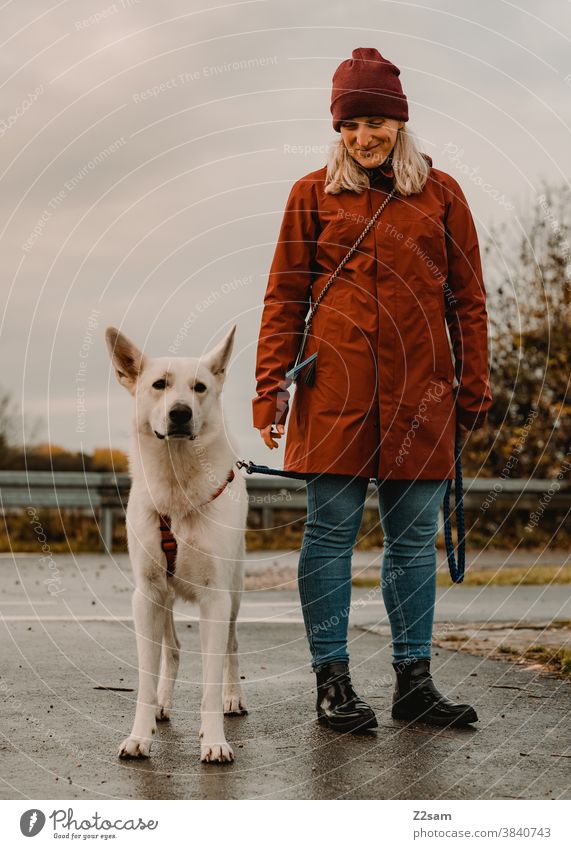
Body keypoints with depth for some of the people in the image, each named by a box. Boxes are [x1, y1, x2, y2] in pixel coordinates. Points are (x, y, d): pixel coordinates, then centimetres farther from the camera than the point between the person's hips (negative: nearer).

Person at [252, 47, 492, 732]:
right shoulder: (313, 193, 7)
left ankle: (414, 682, 14)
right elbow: (284, 295, 6)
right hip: (335, 386, -1)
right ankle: (332, 682, 8)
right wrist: (270, 385, -1)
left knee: (414, 538, 5)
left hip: (420, 391, 2)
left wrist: (472, 389, 7)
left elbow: (467, 298, 12)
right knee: (331, 532, -1)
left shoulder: (440, 193, 10)